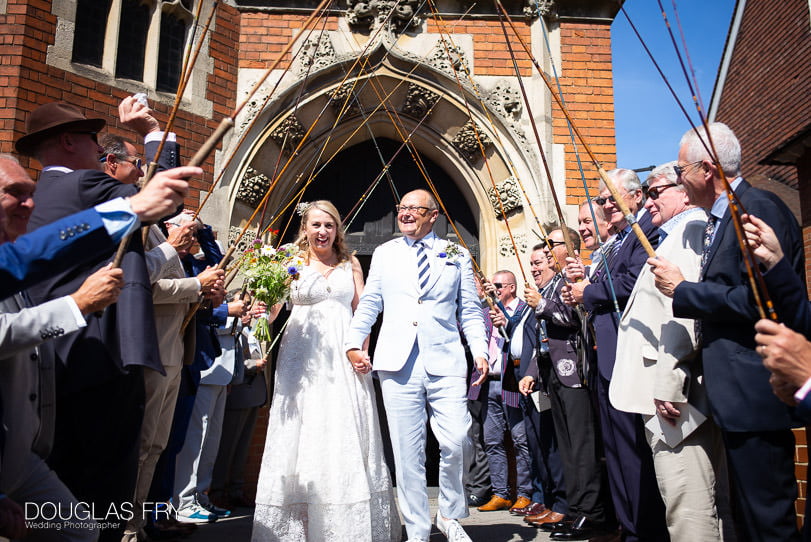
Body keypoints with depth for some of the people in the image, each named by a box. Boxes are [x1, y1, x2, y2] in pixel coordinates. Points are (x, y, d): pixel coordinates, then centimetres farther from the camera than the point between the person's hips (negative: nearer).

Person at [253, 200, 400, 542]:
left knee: (346, 436, 2)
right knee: (301, 437, 0)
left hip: (344, 359, 2)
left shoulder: (350, 264, 11)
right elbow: (271, 307, -1)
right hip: (303, 358, -1)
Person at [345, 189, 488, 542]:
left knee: (456, 442, -7)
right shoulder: (384, 254, 16)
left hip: (445, 364, 0)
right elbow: (369, 303, 14)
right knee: (407, 453, 4)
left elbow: (470, 310, 10)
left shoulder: (456, 255, 13)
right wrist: (354, 343, 0)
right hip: (398, 365, 1)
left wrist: (480, 350, -3)